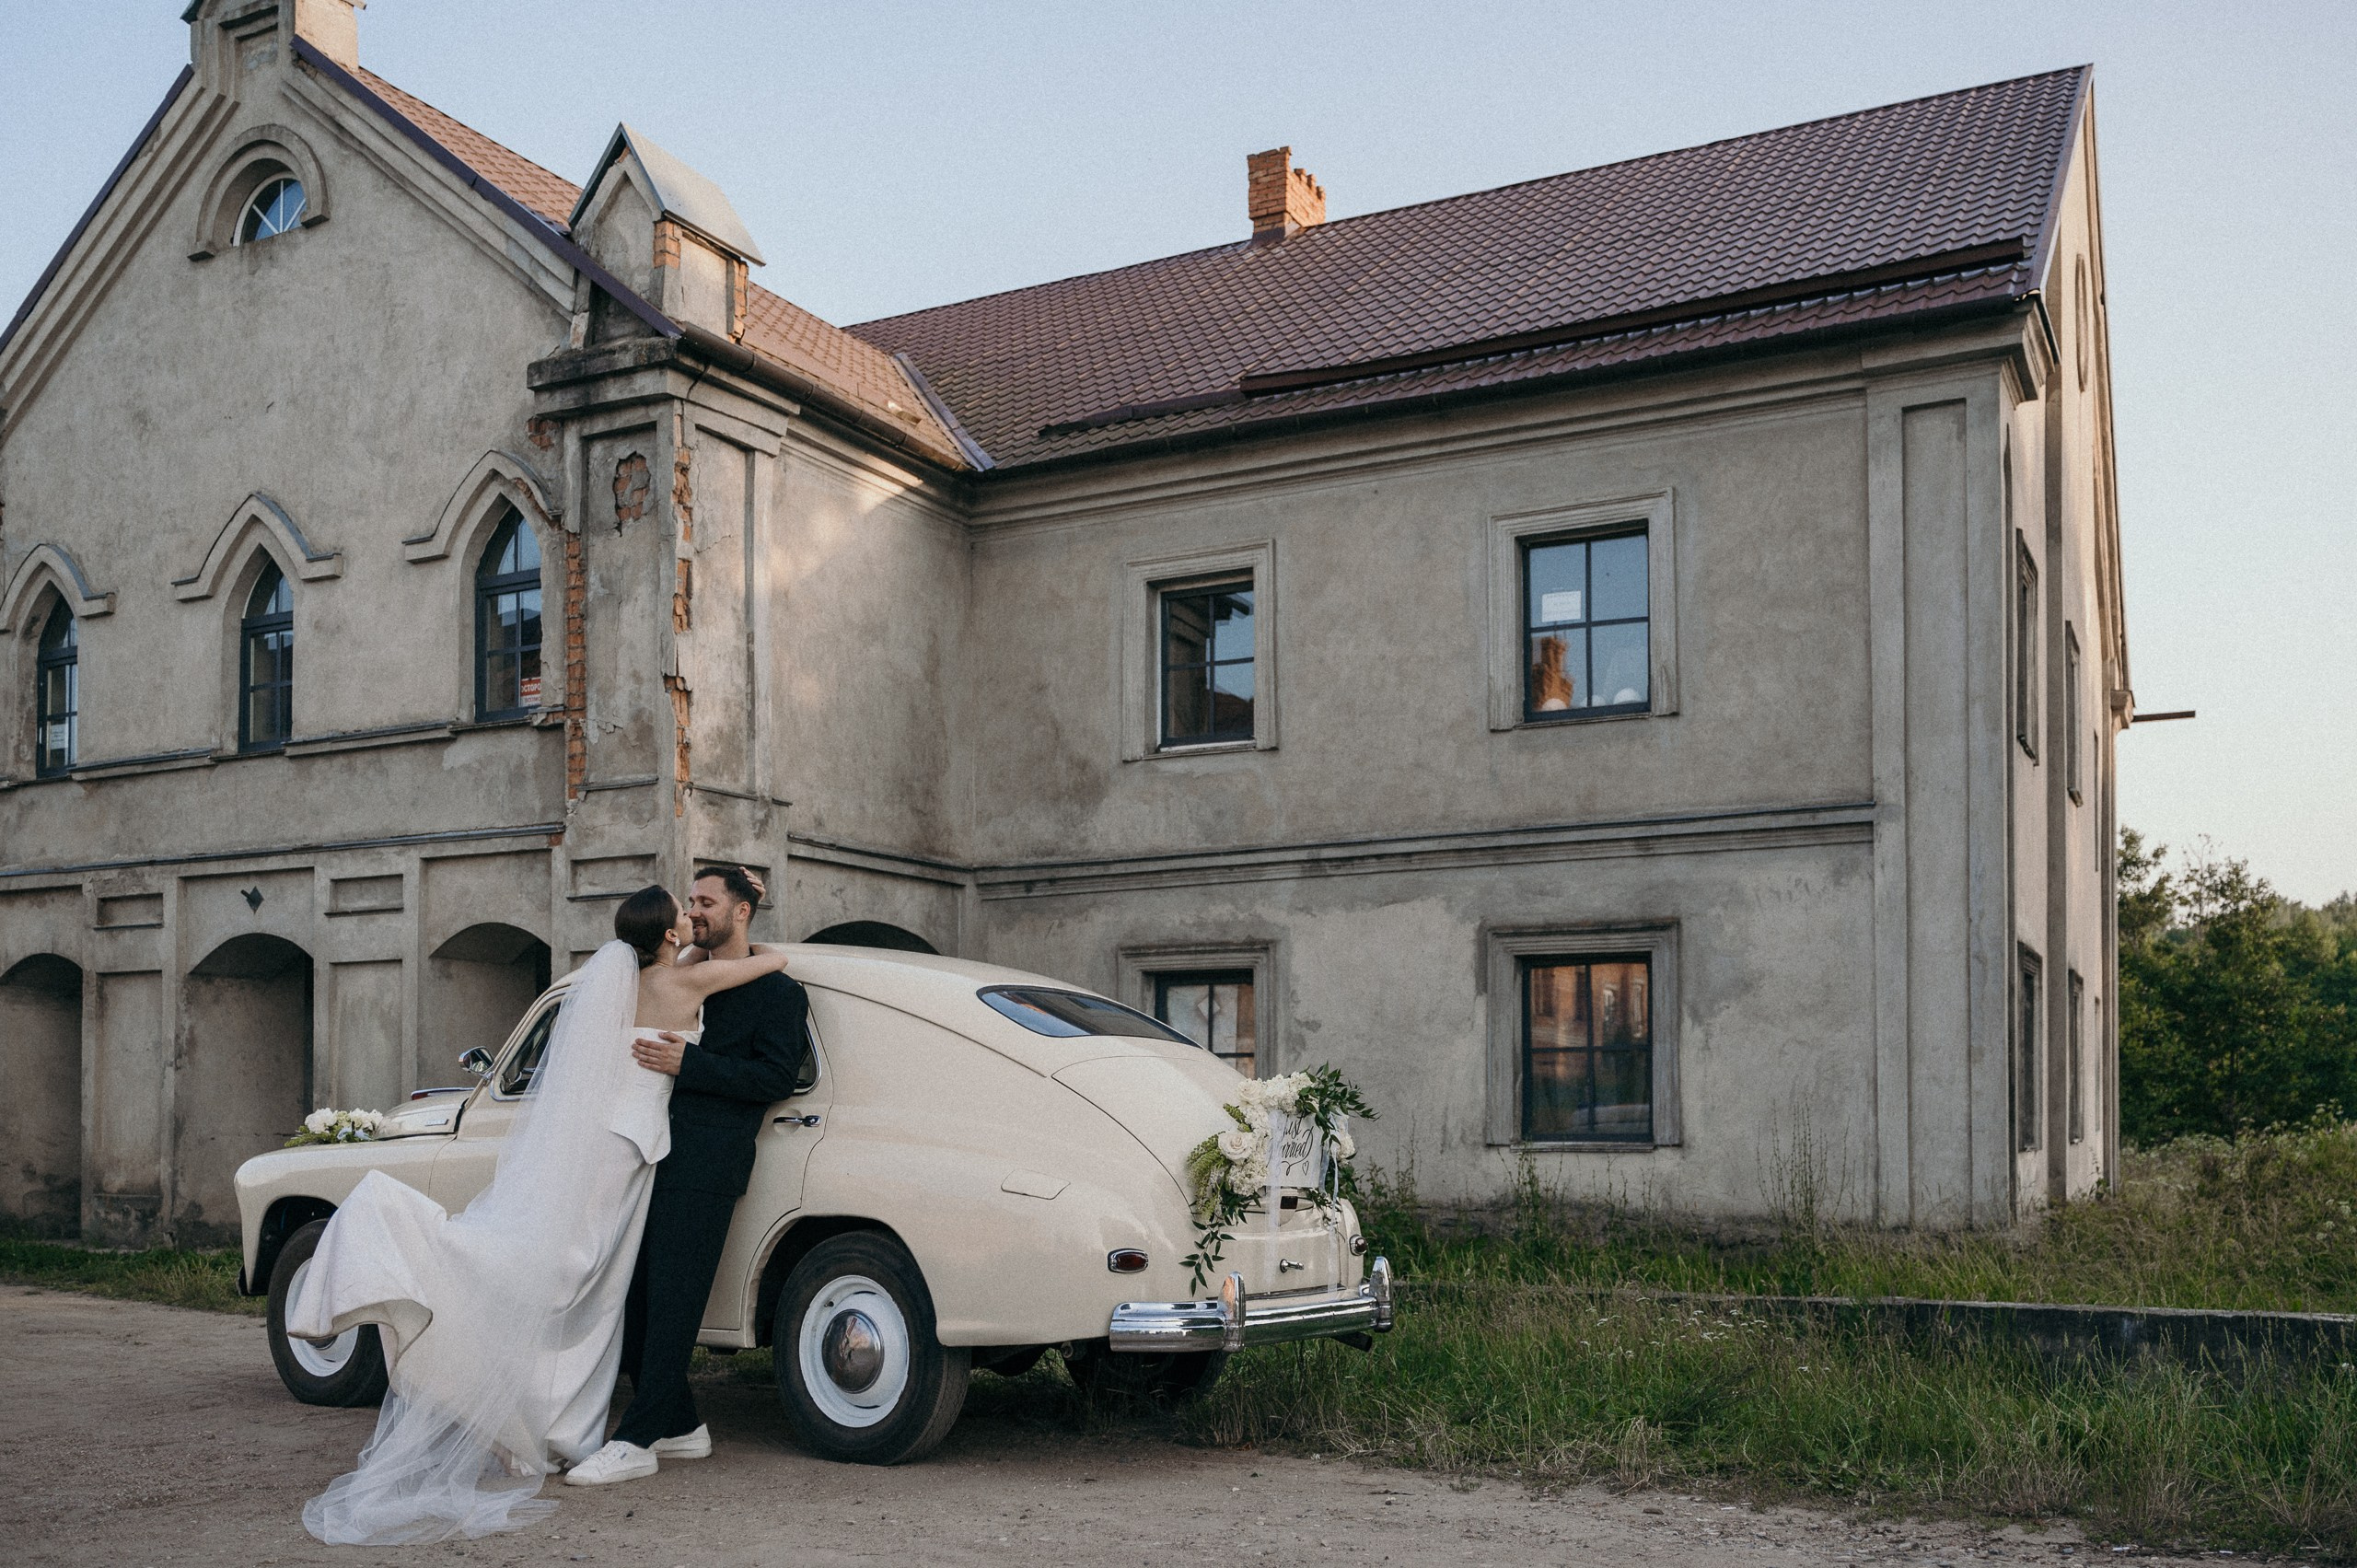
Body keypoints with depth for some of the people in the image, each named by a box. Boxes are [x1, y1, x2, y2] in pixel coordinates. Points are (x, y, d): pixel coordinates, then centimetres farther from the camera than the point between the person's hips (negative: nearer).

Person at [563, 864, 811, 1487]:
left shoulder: (778, 992, 3)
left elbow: (775, 1078, -9)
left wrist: (688, 1064, -16)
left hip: (707, 1162, -8)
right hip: (655, 1155, 8)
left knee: (671, 1301, -9)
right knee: (634, 1297, 6)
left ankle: (637, 1442, -6)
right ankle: (680, 1426, 16)